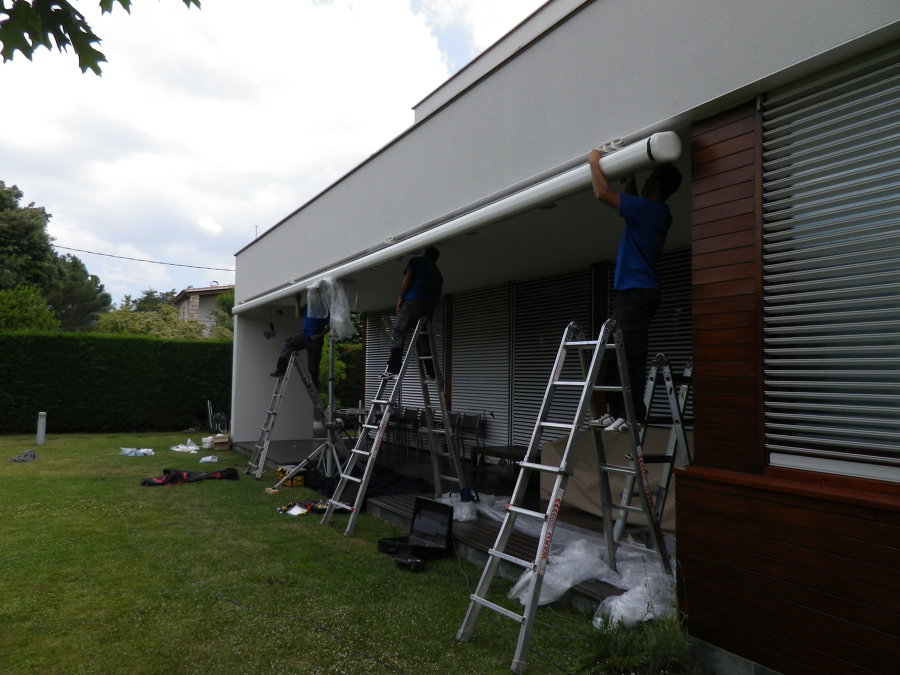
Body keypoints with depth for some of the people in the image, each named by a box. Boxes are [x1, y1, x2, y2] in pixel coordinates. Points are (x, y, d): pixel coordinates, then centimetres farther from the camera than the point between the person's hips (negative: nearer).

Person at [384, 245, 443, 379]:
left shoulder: (416, 261, 12)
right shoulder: (437, 272, 27)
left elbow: (407, 279, -1)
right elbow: (438, 295, 19)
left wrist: (400, 298, 1)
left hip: (412, 302, -6)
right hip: (429, 307, 6)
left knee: (397, 334, -9)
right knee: (424, 338, 11)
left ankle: (393, 368, -21)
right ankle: (431, 371, 6)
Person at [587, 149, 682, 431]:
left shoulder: (648, 209, -11)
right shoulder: (656, 213, 18)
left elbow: (602, 193, -14)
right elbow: (631, 200, 39)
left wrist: (594, 162, 1)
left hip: (636, 291, -10)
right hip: (630, 291, 10)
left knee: (630, 355, -11)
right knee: (612, 354, 10)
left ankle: (633, 415, -8)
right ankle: (615, 411, 14)